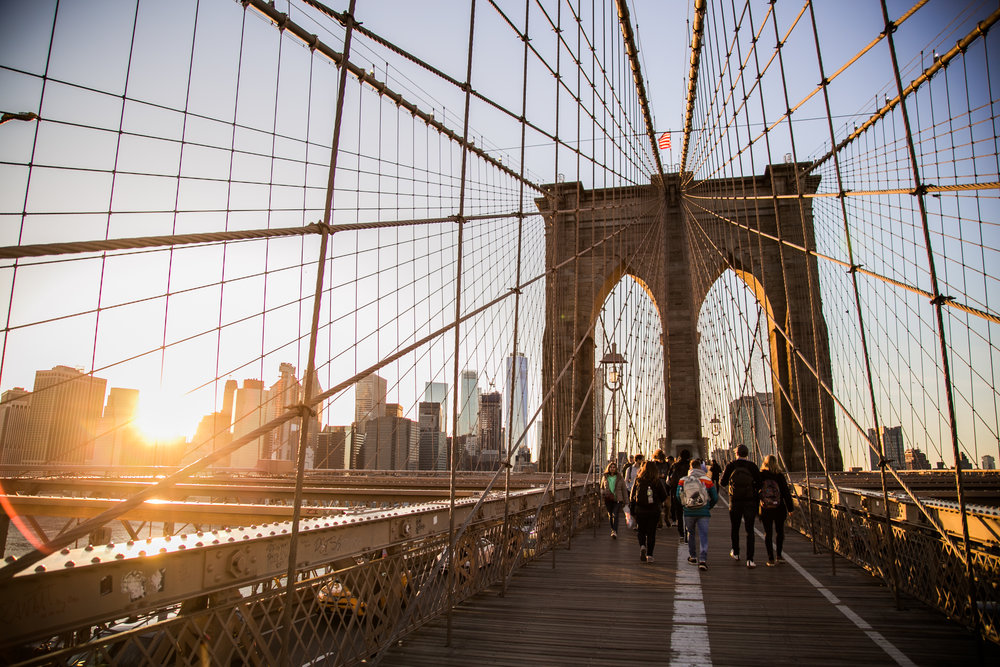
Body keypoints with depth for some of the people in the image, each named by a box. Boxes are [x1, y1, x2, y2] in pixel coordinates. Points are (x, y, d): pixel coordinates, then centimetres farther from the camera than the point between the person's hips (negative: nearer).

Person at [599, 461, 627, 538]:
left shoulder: (619, 477, 1)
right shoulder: (605, 477, 6)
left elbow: (623, 489, 7)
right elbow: (602, 488, 16)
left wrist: (624, 500, 7)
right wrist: (603, 493, -4)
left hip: (618, 499, -3)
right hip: (608, 499, 3)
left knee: (615, 515, -16)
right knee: (610, 515, 12)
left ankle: (615, 532, -21)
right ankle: (613, 530, 30)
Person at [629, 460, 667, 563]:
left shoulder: (638, 480, -5)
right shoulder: (657, 481, -7)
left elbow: (632, 496, -1)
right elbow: (664, 496, -1)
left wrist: (632, 511, 8)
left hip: (640, 510, 0)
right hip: (654, 511, 0)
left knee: (641, 531, 15)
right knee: (651, 533, 10)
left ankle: (642, 546, -11)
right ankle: (649, 555, 8)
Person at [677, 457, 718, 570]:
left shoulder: (683, 480, 0)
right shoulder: (707, 480, -1)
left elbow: (678, 496, 0)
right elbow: (715, 497, 3)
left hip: (688, 512, 1)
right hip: (703, 513, -1)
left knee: (691, 534, 19)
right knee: (703, 535, 0)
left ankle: (692, 556, 26)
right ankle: (703, 559, -11)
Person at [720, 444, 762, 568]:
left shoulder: (731, 465, -5)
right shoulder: (753, 466, -5)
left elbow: (722, 483, -1)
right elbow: (759, 484, -5)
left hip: (735, 502, 0)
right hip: (750, 501, 0)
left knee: (734, 528, 18)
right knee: (750, 531, 2)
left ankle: (735, 553, 31)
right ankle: (750, 559, -6)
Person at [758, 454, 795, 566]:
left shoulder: (760, 476, -5)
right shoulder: (780, 476, -8)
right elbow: (786, 493, -5)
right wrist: (790, 508, 3)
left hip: (765, 510, 0)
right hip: (779, 509, 0)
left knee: (768, 533, 7)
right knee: (779, 531, 18)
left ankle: (771, 559, 4)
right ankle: (778, 555, 14)